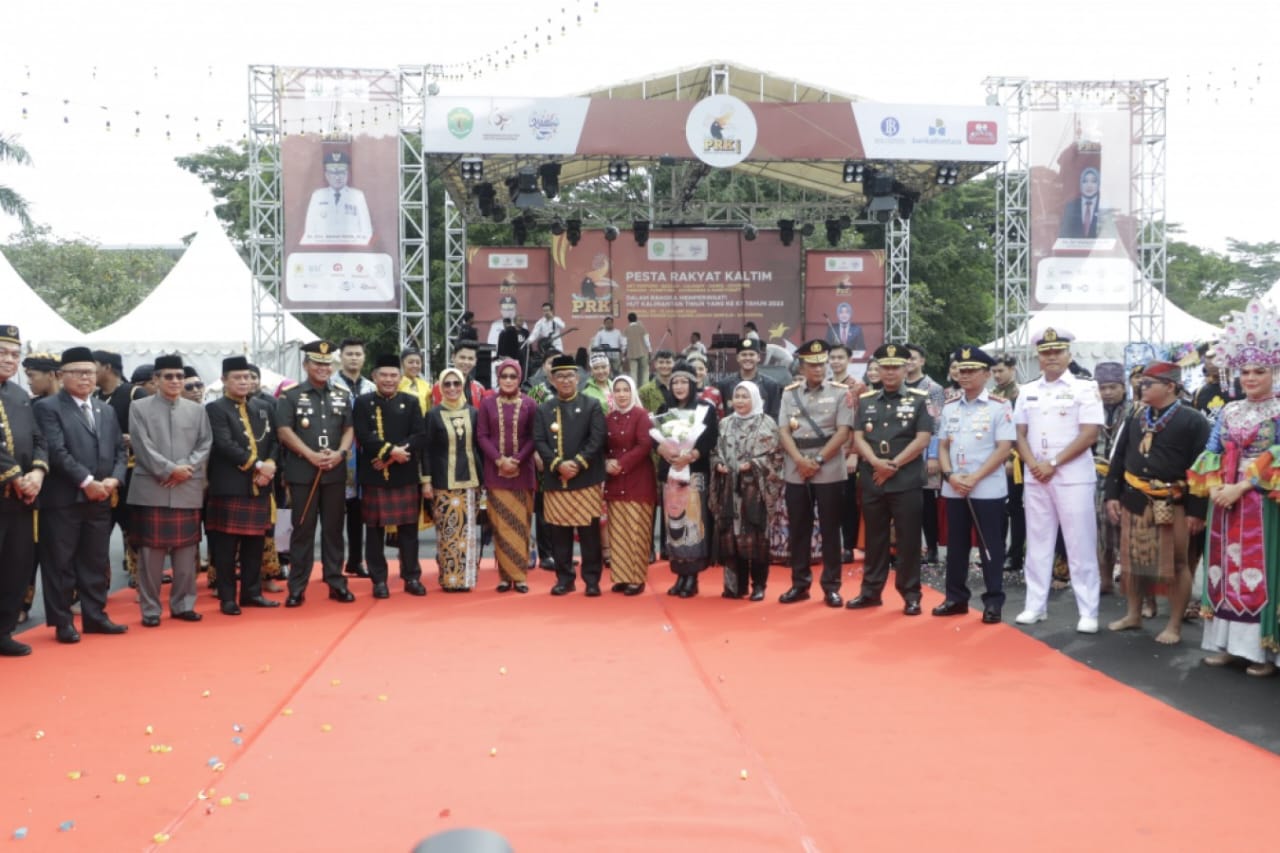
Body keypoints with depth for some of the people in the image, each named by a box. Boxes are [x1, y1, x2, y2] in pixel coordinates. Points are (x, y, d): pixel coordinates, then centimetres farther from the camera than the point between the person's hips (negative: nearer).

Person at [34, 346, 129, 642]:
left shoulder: (106, 411, 18)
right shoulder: (48, 408, -3)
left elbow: (120, 450, 14)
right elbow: (56, 451, -14)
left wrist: (114, 479, -4)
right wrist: (86, 482, -17)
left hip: (101, 499, 6)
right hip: (63, 499, -6)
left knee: (97, 561, 10)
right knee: (61, 563, 1)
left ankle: (95, 616, 19)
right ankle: (63, 621, 8)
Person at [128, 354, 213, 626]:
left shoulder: (198, 410, 12)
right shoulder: (140, 408, 3)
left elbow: (205, 446, 5)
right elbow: (143, 448, -6)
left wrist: (187, 469, -10)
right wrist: (170, 469, -13)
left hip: (188, 491, 3)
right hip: (151, 490, -3)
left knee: (186, 550, 7)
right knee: (151, 552, 1)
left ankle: (183, 604, 17)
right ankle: (150, 608, 9)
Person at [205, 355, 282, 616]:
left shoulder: (265, 407, 14)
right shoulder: (215, 409, -4)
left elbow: (275, 441, 10)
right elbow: (225, 445, -15)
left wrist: (270, 465, -8)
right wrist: (257, 465, -17)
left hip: (260, 486, 5)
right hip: (229, 486, -5)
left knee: (256, 544, 11)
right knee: (226, 547, 1)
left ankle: (252, 592, 21)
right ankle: (227, 598, 9)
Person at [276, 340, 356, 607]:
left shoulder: (342, 396, 11)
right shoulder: (290, 396, 0)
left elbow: (349, 429, 9)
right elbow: (284, 431, -7)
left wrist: (340, 453, -10)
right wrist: (311, 455, -15)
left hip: (335, 472, 3)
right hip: (303, 472, -3)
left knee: (333, 528, 8)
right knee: (302, 529, 1)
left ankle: (336, 582, 16)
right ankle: (297, 587, 6)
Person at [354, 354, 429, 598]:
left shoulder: (411, 402, 7)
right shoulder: (363, 402, 3)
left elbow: (420, 435, -3)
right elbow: (362, 436, -9)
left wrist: (394, 455, -14)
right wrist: (391, 450, -19)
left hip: (406, 475, 1)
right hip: (374, 475, -1)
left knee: (408, 527, 6)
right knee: (375, 528, 3)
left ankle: (412, 577, 16)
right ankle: (379, 580, 12)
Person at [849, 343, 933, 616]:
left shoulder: (919, 400, 1)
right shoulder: (865, 401, 11)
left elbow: (923, 439, -7)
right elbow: (858, 438, 5)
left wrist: (894, 465, -11)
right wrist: (876, 462, -12)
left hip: (907, 481, -3)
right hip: (871, 480, 3)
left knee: (908, 540, 1)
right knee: (874, 538, 11)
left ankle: (911, 594, 10)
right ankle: (871, 590, 19)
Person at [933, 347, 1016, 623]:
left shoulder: (999, 407, -5)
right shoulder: (949, 408, 10)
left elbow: (1004, 449, -10)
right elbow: (943, 446, 11)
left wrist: (974, 478, -15)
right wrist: (950, 475, -7)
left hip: (987, 490, -5)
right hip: (954, 490, 5)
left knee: (990, 546, 2)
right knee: (956, 545, 11)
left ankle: (993, 602, 9)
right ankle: (956, 598, 21)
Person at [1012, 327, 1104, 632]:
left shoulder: (1085, 388, -2)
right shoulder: (1027, 391, 11)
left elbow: (1089, 434, -10)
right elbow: (1020, 434, 11)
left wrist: (1053, 464, -13)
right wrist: (1033, 465, -7)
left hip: (1073, 477, -4)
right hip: (1035, 478, 4)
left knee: (1080, 546, -2)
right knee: (1038, 543, 9)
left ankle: (1088, 613, 4)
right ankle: (1035, 606, 16)